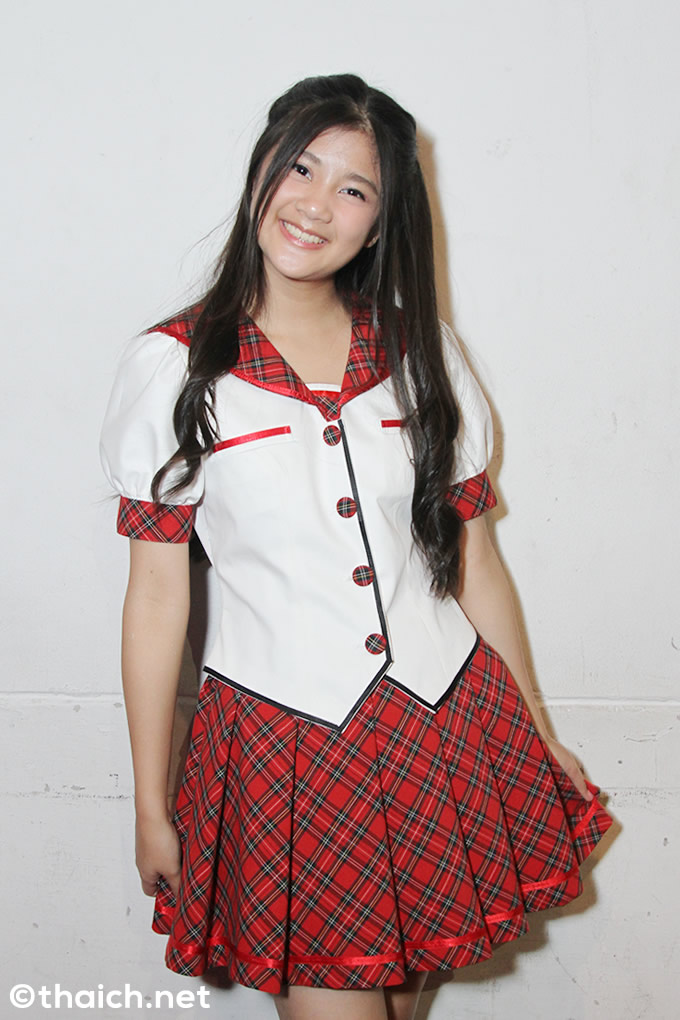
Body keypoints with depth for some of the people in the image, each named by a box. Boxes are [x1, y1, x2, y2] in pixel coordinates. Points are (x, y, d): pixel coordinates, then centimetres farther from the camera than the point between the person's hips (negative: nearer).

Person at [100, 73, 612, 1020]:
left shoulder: (421, 352, 3)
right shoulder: (174, 366, -4)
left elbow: (473, 558, 8)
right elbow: (157, 595, -3)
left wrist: (537, 735, 13)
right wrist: (151, 811, 1)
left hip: (448, 723, 3)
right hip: (281, 741, -2)